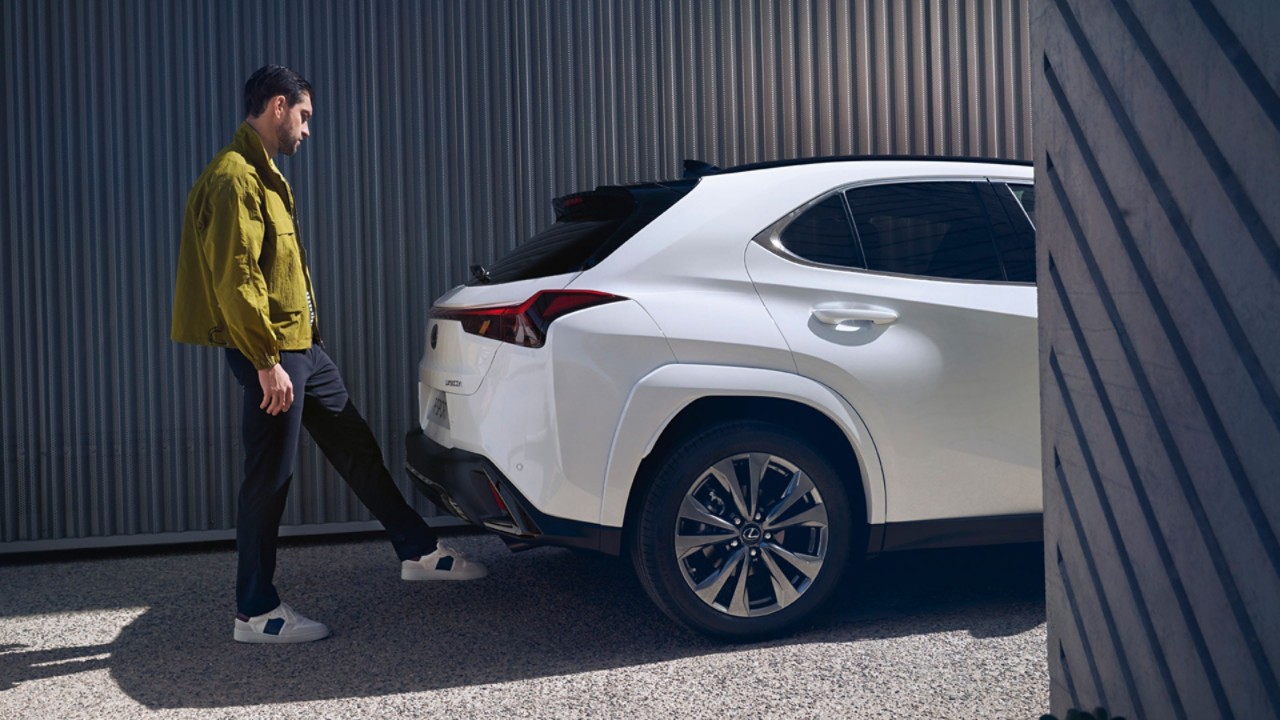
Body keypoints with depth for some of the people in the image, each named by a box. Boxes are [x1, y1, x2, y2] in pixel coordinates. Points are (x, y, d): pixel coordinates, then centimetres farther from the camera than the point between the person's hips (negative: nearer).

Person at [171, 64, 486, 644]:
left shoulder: (262, 175, 19)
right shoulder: (234, 178, -15)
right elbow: (235, 279, -22)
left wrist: (291, 351, 19)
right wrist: (266, 362, -23)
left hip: (301, 346, 10)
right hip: (271, 354, -10)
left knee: (357, 447, 15)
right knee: (270, 479, -3)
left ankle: (418, 552, 26)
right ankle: (255, 613, 8)